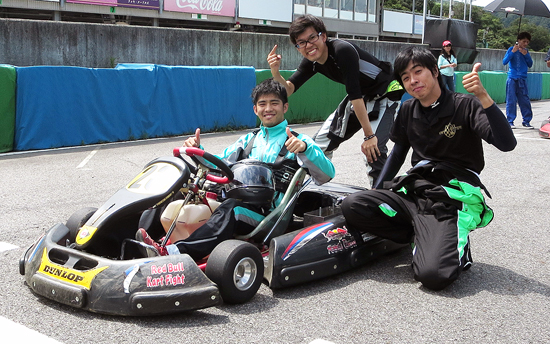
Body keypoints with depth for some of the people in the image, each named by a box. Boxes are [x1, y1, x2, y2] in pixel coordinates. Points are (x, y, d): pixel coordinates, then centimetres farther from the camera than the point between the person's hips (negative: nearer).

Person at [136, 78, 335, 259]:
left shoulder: (298, 142, 9)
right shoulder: (249, 140, 26)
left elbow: (327, 174, -6)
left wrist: (305, 148, -24)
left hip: (271, 214, -5)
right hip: (241, 203, 6)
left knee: (232, 208, -37)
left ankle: (175, 252, -53)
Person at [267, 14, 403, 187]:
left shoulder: (343, 50, -30)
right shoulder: (311, 62, -6)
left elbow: (355, 94, -33)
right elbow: (288, 89, -8)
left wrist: (369, 135, -33)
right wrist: (275, 72, -29)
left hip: (385, 93, -8)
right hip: (360, 96, 8)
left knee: (373, 148, -29)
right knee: (321, 143, 7)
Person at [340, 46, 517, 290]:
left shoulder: (465, 105, -5)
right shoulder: (409, 110, 12)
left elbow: (507, 143, -19)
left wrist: (483, 96, -30)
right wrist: (376, 193, 17)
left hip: (450, 201, -6)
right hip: (413, 194, 6)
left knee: (432, 275, -31)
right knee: (352, 206, -21)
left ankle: (456, 243, 5)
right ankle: (423, 236, -3)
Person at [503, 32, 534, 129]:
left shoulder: (526, 51, 12)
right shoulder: (511, 49, -1)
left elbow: (530, 65, 10)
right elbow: (504, 62, -9)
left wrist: (526, 55, -5)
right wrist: (513, 52, -18)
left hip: (522, 80, 4)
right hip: (512, 79, -4)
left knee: (525, 101, 2)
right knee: (511, 101, -3)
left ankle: (526, 121, 10)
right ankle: (510, 121, 3)